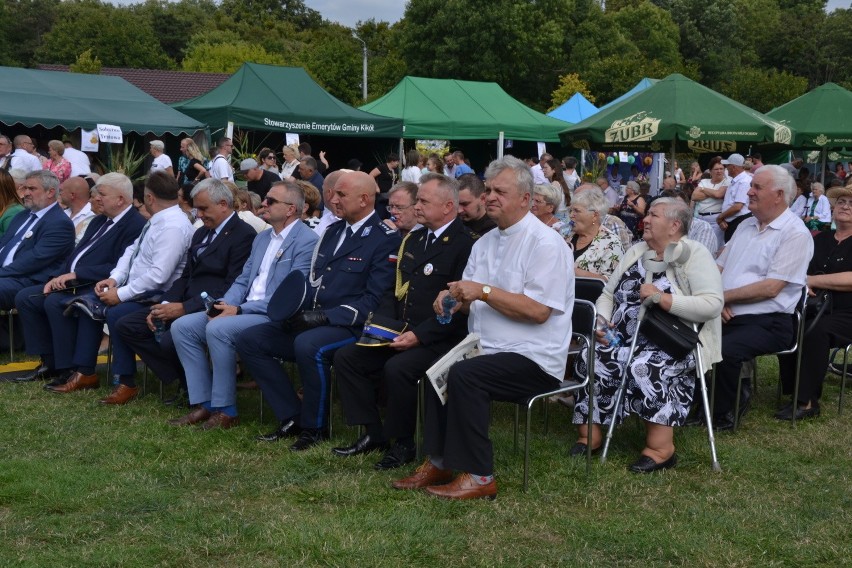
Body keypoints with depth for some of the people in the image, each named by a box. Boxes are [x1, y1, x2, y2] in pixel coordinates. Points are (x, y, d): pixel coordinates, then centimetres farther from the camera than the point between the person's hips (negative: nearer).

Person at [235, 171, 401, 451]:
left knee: (308, 346, -37)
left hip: (348, 327, -8)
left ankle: (314, 426, -14)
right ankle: (293, 417, 0)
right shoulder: (332, 231, 17)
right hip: (309, 322, 8)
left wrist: (324, 317, -21)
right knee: (249, 340, -6)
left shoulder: (386, 239, -8)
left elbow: (374, 300, -15)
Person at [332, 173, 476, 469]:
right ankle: (373, 434, 4)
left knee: (397, 367, -32)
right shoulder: (413, 239, 16)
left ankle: (403, 443, -9)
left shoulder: (466, 244, -12)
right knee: (346, 357, -5)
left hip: (439, 339, -8)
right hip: (400, 333, 9)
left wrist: (418, 335, -22)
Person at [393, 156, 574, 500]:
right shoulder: (485, 243, 15)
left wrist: (484, 291, -20)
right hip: (488, 349, 8)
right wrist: (454, 298, -4)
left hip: (535, 359, -8)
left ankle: (478, 477, -18)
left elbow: (538, 311, -20)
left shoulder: (545, 243, -11)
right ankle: (439, 462, -4)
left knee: (464, 375, -27)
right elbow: (471, 300, 19)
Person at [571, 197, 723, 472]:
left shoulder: (694, 254, -5)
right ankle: (589, 435, -10)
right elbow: (608, 295, 14)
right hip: (625, 339, 6)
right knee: (590, 358, -18)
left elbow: (713, 304, -18)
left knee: (646, 368, -34)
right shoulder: (635, 252, 16)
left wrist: (662, 298, -22)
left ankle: (660, 447, -26)